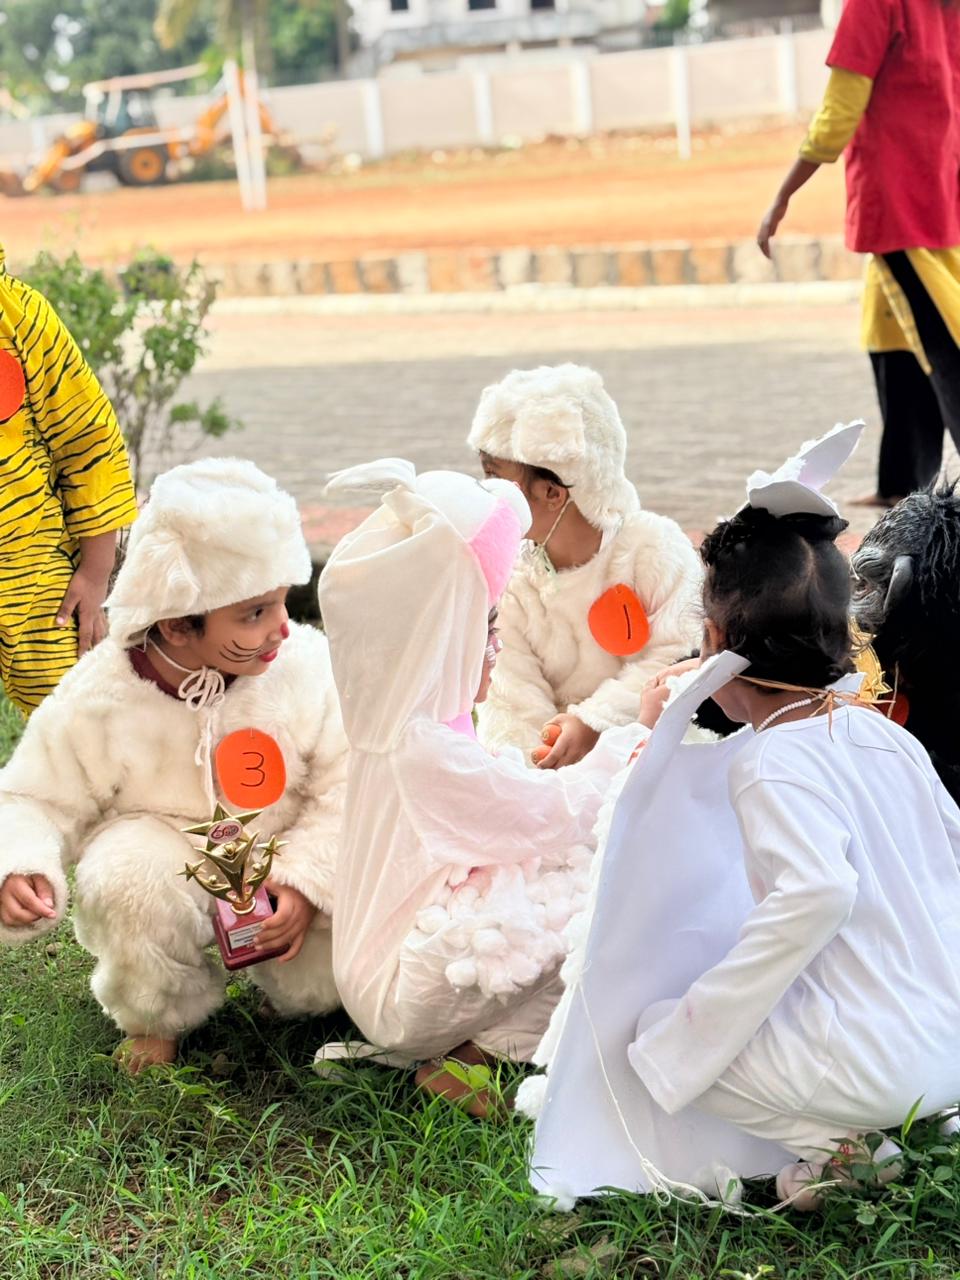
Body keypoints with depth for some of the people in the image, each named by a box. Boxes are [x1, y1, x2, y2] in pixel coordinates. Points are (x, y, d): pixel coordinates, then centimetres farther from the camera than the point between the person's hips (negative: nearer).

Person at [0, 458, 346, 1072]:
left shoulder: (305, 665, -15)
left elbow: (348, 784, -10)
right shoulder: (99, 697, -17)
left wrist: (306, 878, -24)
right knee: (131, 883, -37)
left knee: (326, 979, -23)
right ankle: (158, 1017, -4)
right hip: (162, 848, -1)